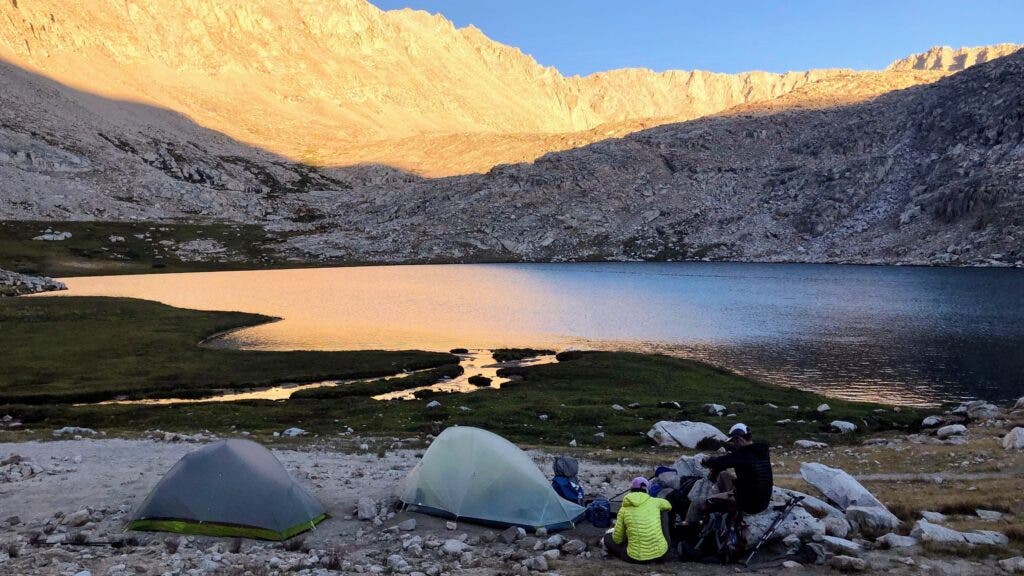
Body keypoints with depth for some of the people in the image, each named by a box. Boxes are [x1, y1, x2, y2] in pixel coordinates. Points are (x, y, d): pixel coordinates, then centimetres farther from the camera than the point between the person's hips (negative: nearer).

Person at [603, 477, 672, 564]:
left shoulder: (624, 510, -3)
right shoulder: (654, 502, 1)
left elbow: (617, 539, 3)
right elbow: (668, 506, 26)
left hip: (636, 558, -1)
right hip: (661, 554, 1)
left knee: (607, 537, 24)